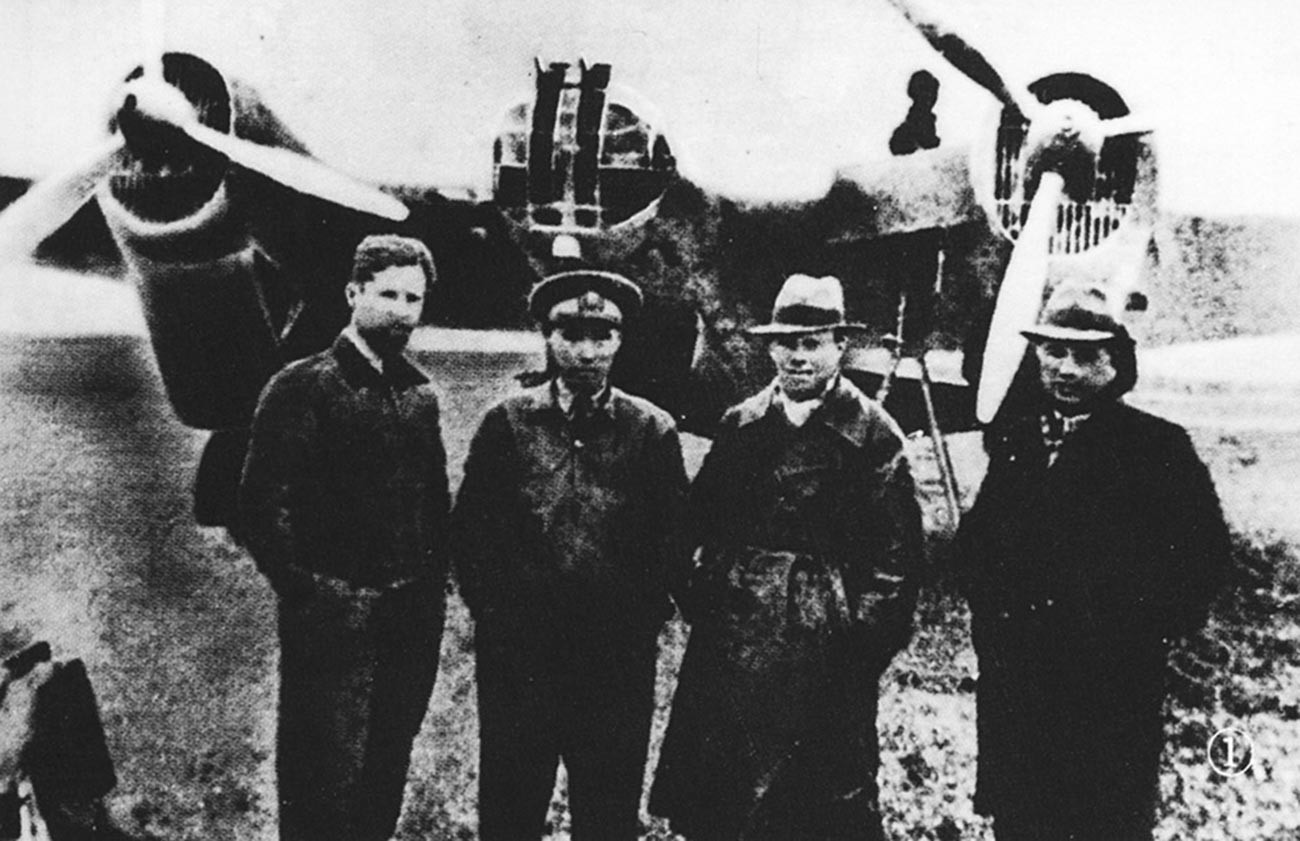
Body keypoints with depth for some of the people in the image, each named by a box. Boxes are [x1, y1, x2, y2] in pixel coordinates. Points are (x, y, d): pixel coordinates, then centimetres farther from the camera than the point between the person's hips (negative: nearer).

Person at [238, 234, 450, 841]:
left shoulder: (419, 393, 10)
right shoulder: (302, 388, -8)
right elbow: (262, 505, -12)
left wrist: (433, 582, 8)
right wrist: (308, 587, -14)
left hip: (413, 618, 6)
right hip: (334, 620, -5)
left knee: (387, 773, 16)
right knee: (324, 785, 3)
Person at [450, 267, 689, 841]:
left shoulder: (652, 430, 1)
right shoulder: (507, 423, 2)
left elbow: (675, 537, 3)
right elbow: (470, 527, 5)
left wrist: (644, 618, -4)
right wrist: (491, 609, -1)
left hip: (619, 658, 0)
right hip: (516, 653, 0)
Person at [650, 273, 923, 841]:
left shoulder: (873, 434, -5)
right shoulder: (741, 423, 8)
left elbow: (897, 553, -7)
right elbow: (701, 518, 10)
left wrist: (866, 637, -11)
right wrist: (703, 598, 1)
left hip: (826, 645, -4)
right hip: (734, 634, 4)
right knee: (716, 793, 13)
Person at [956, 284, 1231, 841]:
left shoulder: (1159, 446, -6)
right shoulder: (1011, 438, 8)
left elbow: (1204, 551, -7)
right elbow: (977, 537, 15)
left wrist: (1152, 632, -10)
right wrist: (986, 608, 2)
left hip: (1114, 686, -4)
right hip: (1011, 679, 4)